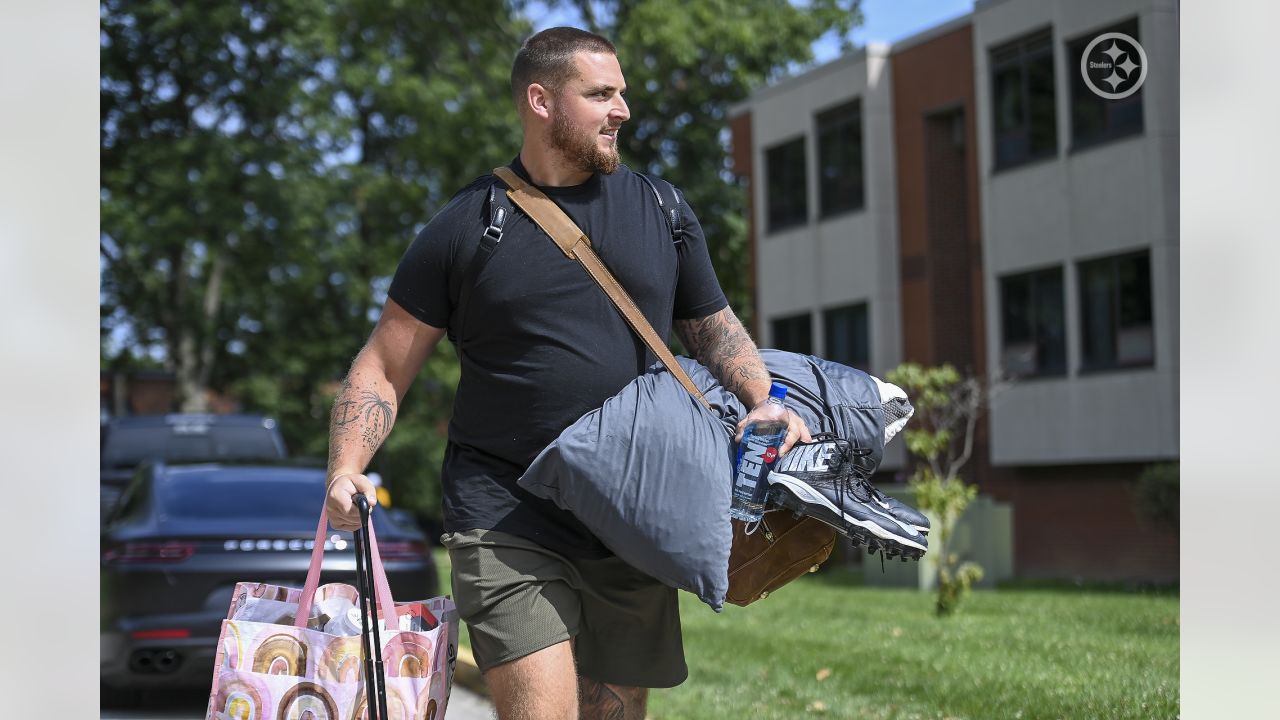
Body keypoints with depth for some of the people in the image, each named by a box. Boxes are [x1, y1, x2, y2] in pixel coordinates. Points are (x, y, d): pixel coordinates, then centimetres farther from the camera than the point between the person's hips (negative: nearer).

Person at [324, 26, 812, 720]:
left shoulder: (663, 213, 10)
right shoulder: (466, 228, 0)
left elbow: (714, 327, 19)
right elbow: (384, 368, 3)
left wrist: (765, 401, -2)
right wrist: (345, 471, -13)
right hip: (509, 524, -4)